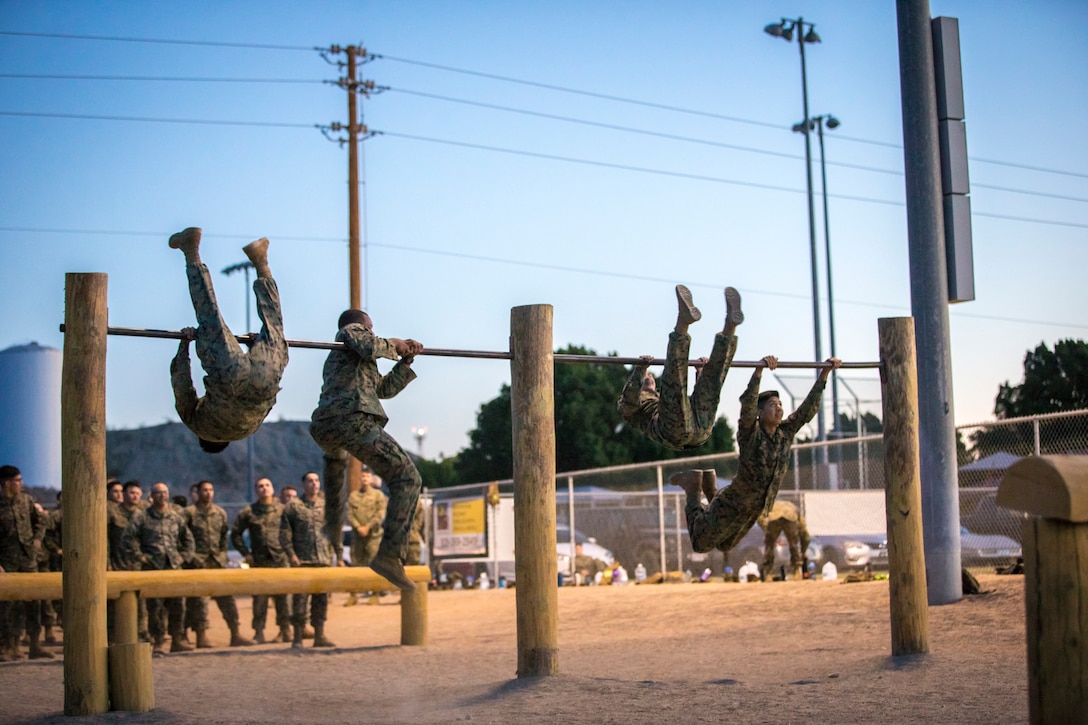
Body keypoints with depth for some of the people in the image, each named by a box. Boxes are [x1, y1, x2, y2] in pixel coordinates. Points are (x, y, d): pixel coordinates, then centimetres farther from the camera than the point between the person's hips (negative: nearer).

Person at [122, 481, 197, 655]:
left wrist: (186, 556, 13)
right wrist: (138, 556, -5)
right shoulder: (142, 516, 1)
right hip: (152, 566, -3)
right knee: (155, 606, -5)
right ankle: (157, 642, 0)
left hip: (173, 565, 3)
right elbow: (128, 538, -1)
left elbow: (187, 538, 24)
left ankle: (178, 639, 11)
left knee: (177, 604, 2)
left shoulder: (176, 517, 13)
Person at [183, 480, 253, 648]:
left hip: (218, 560, 4)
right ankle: (201, 636, 3)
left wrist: (223, 553, 12)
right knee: (198, 600, -2)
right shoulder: (189, 512, -2)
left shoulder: (220, 513, 12)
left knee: (227, 597, 1)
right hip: (198, 562, -4)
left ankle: (235, 634, 3)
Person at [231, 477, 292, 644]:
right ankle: (259, 633, 4)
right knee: (259, 597, -1)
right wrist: (245, 553, 3)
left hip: (281, 559, 0)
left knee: (281, 597, 3)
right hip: (259, 561, 0)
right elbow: (235, 533, 10)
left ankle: (285, 630, 12)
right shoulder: (248, 512, 5)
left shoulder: (283, 510, 5)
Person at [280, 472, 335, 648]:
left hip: (324, 560, 3)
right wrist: (291, 554, -11)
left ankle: (319, 635, 12)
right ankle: (297, 637, 1)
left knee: (321, 598, 6)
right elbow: (284, 533, 0)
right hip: (302, 561, -3)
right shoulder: (293, 507, 2)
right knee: (300, 597, -4)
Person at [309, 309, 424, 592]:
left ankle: (333, 521, 57)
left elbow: (385, 387, 37)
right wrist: (394, 344, 9)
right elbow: (370, 347, -10)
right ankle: (390, 555, -23)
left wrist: (407, 359, 33)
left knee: (336, 453, 46)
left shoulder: (334, 359, 38)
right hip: (351, 418, -9)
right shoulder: (351, 330, 16)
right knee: (405, 477, -10)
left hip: (322, 427, 9)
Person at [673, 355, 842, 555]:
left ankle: (710, 488, 42)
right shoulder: (750, 433, -25)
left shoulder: (786, 432, -7)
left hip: (756, 509, 7)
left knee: (725, 545, 27)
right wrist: (760, 369, -55)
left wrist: (825, 372, -15)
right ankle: (693, 488, 25)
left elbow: (809, 406, -7)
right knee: (700, 544, 8)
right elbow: (747, 403, -43)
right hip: (732, 506, -7)